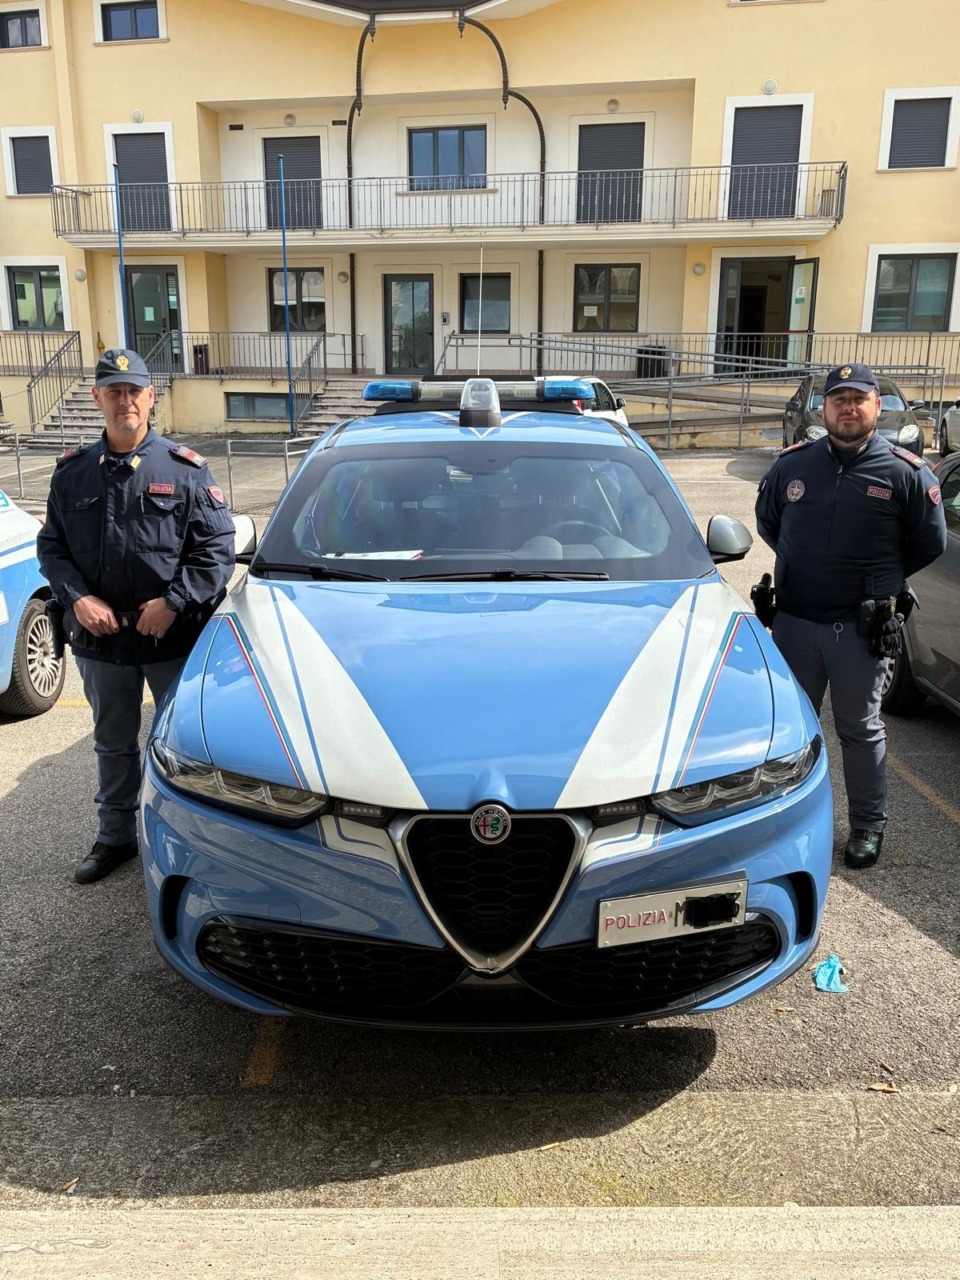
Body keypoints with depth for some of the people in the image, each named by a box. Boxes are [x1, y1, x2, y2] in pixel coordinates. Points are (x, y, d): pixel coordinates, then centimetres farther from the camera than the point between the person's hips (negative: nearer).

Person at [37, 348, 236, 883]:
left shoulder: (185, 468, -4)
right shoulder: (73, 471, 5)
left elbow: (217, 548, -7)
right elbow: (51, 546, 8)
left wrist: (173, 603, -15)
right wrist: (77, 599, -9)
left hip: (174, 636, -3)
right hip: (99, 635, 4)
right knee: (113, 742, 18)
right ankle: (115, 836, 35)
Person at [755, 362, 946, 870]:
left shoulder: (906, 473, -6)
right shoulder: (793, 463, 2)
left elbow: (930, 543, 4)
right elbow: (766, 519, 18)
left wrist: (881, 579, 8)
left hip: (863, 629, -3)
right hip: (794, 621, 3)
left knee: (861, 730, 10)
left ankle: (868, 826, 26)